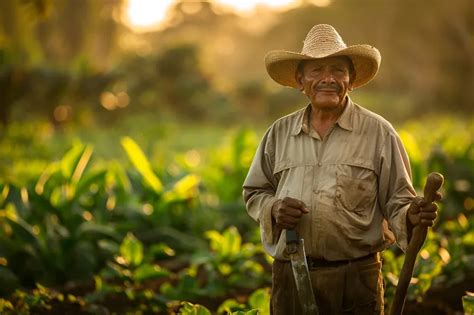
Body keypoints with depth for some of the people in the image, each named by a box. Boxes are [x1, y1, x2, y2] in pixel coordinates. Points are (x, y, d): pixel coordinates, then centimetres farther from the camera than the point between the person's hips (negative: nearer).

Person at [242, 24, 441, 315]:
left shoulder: (378, 132, 2)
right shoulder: (279, 133, 9)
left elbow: (397, 201, 1)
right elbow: (254, 193, 17)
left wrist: (411, 216, -21)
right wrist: (273, 209, -4)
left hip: (356, 279, -2)